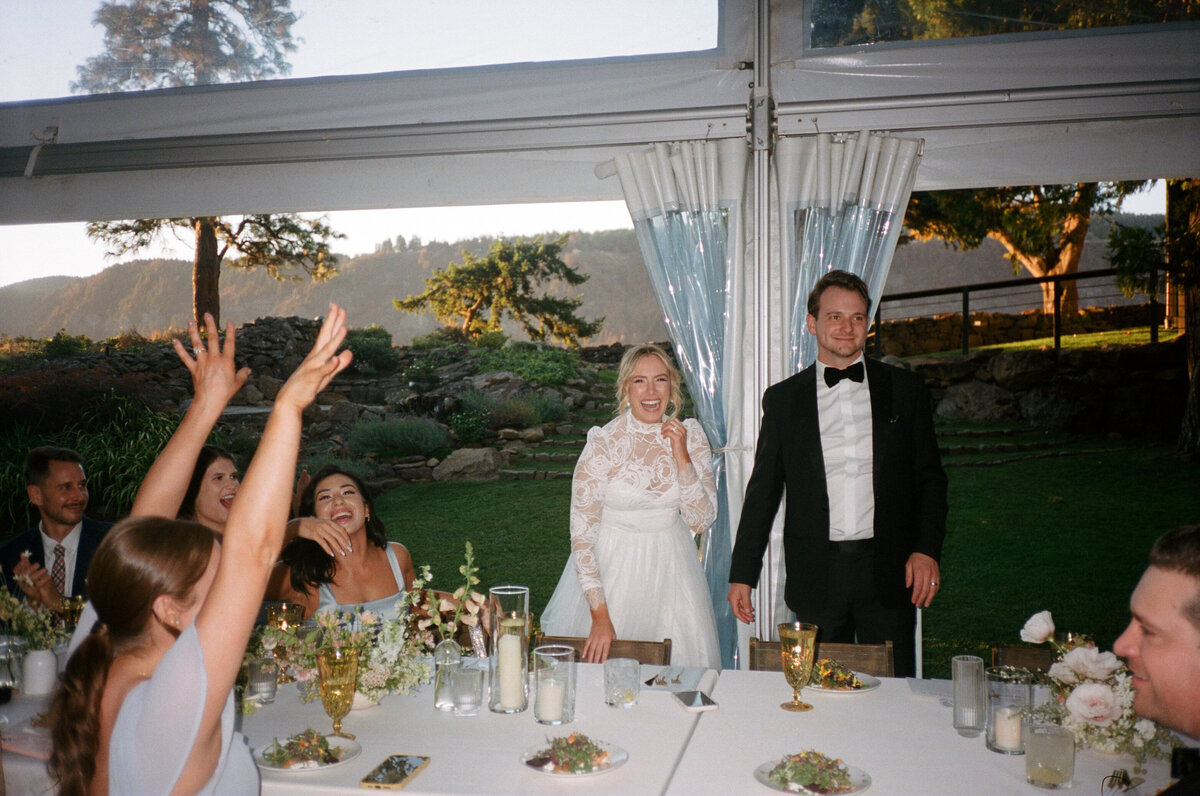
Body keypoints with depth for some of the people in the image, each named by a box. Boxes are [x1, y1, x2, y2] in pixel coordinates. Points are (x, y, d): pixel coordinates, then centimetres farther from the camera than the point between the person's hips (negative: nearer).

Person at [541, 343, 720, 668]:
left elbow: (701, 520, -4)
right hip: (613, 569, -3)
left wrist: (681, 456, -15)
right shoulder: (603, 444, -14)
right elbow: (581, 535, -11)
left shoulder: (691, 436, -2)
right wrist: (599, 615, -15)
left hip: (672, 570, 3)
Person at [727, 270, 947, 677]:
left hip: (889, 571, 0)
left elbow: (930, 478, 9)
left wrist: (927, 549, -5)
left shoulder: (904, 389, 7)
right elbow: (763, 489, 8)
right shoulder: (783, 398, 6)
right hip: (816, 577, 0)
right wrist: (742, 573, 5)